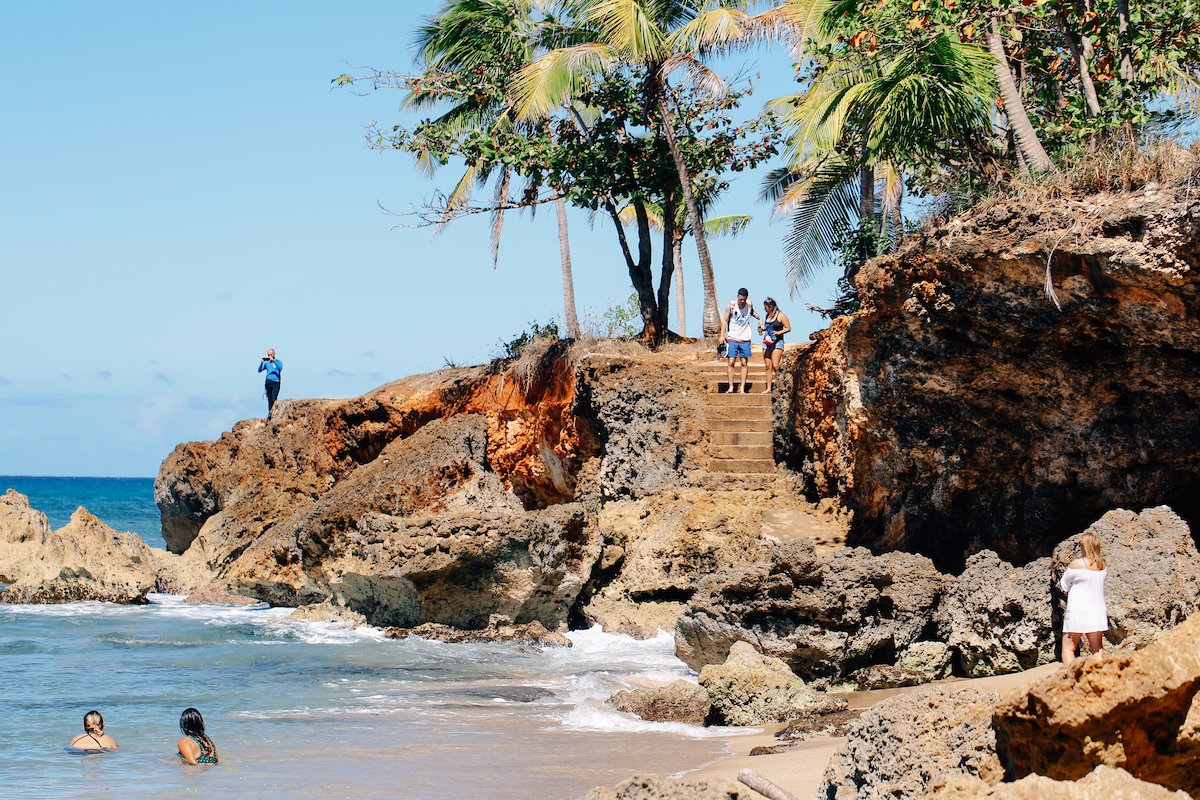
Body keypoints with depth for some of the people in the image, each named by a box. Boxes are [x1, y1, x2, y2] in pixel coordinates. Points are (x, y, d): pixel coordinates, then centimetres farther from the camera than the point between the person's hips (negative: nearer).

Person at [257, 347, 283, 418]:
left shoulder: (278, 362, 5)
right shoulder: (266, 363, 14)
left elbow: (280, 368, -16)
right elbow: (259, 370, 7)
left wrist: (273, 360, -22)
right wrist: (261, 363, -10)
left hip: (276, 383, -3)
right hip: (268, 382, 3)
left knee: (274, 399, -14)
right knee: (269, 399, 2)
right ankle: (269, 413, 5)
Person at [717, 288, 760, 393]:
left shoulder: (749, 304, 0)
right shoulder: (731, 305, -8)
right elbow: (725, 320, -3)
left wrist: (759, 318, 7)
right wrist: (722, 335, -8)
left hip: (745, 339, 2)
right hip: (732, 338, -2)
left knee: (744, 363, 1)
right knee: (731, 363, -6)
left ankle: (742, 388, 4)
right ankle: (731, 387, 1)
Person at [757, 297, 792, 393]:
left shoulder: (780, 316, -6)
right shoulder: (767, 316, 13)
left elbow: (788, 328, -4)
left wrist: (778, 333, -17)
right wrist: (761, 328, 7)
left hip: (777, 343, -6)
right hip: (767, 342, 6)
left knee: (775, 366, -15)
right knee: (768, 367, 4)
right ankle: (768, 388, 6)